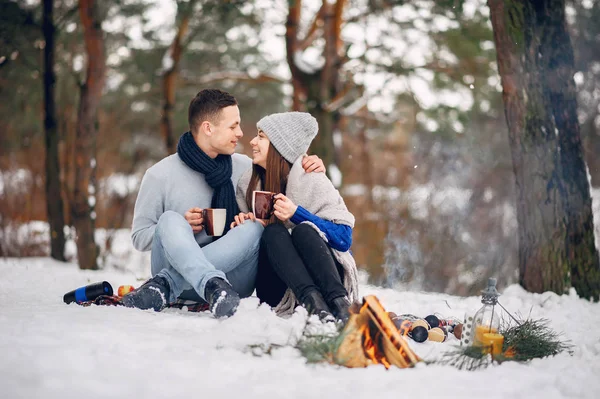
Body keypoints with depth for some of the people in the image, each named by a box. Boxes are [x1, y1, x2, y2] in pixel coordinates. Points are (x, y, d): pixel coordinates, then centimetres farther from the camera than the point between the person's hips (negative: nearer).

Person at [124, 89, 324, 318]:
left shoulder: (244, 168, 10)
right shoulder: (160, 175, 0)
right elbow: (139, 237, 2)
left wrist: (308, 169, 0)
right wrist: (181, 228, -16)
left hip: (233, 276, 2)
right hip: (178, 266, -2)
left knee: (254, 228, -27)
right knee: (170, 219, -28)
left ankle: (164, 285, -36)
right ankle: (214, 286, -53)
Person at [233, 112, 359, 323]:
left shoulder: (311, 179, -3)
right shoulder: (247, 184, 9)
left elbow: (344, 238, -10)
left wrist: (297, 213, -20)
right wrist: (242, 227, -3)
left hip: (325, 280, -2)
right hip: (277, 288, 3)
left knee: (303, 230, -29)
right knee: (273, 232, -25)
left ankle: (339, 303, -48)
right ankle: (313, 303, -48)